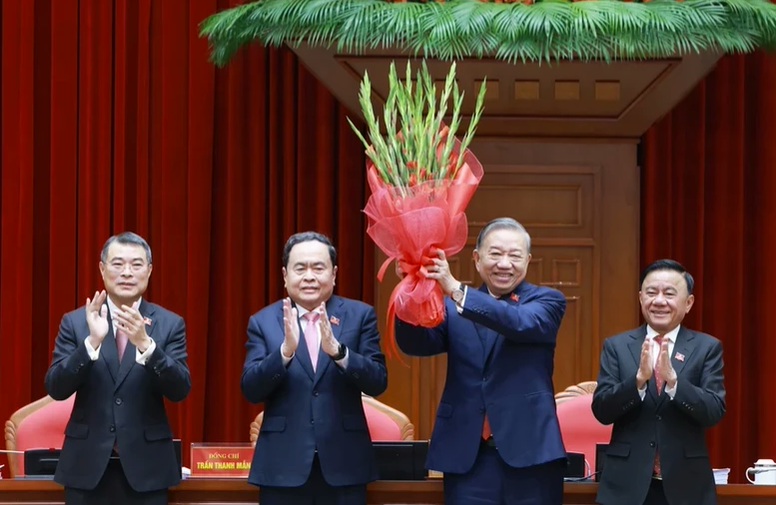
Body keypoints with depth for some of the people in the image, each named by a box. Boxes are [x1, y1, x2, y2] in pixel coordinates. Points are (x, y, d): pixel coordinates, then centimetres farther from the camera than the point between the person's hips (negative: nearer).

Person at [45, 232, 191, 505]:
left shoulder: (170, 324, 3)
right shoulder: (75, 322, 4)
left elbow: (180, 390, -8)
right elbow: (56, 388, -5)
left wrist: (145, 343, -23)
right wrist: (92, 341, -20)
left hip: (146, 467, 0)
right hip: (88, 465, 1)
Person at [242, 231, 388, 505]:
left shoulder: (360, 315, 4)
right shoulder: (263, 321, 5)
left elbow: (378, 382, -5)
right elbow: (251, 390, -5)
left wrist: (337, 350, -21)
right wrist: (286, 350, -21)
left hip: (344, 464, 0)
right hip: (283, 465, 0)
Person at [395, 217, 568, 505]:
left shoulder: (547, 301, 6)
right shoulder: (454, 308, 12)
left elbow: (521, 323, -15)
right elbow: (415, 344, -3)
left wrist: (456, 291, -26)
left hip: (530, 453, -1)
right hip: (468, 458, 2)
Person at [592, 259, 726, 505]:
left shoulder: (707, 348, 5)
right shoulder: (617, 346, 7)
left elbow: (715, 412, -7)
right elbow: (601, 410, -3)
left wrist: (673, 379, -22)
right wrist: (639, 378, -19)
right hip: (627, 485, 0)